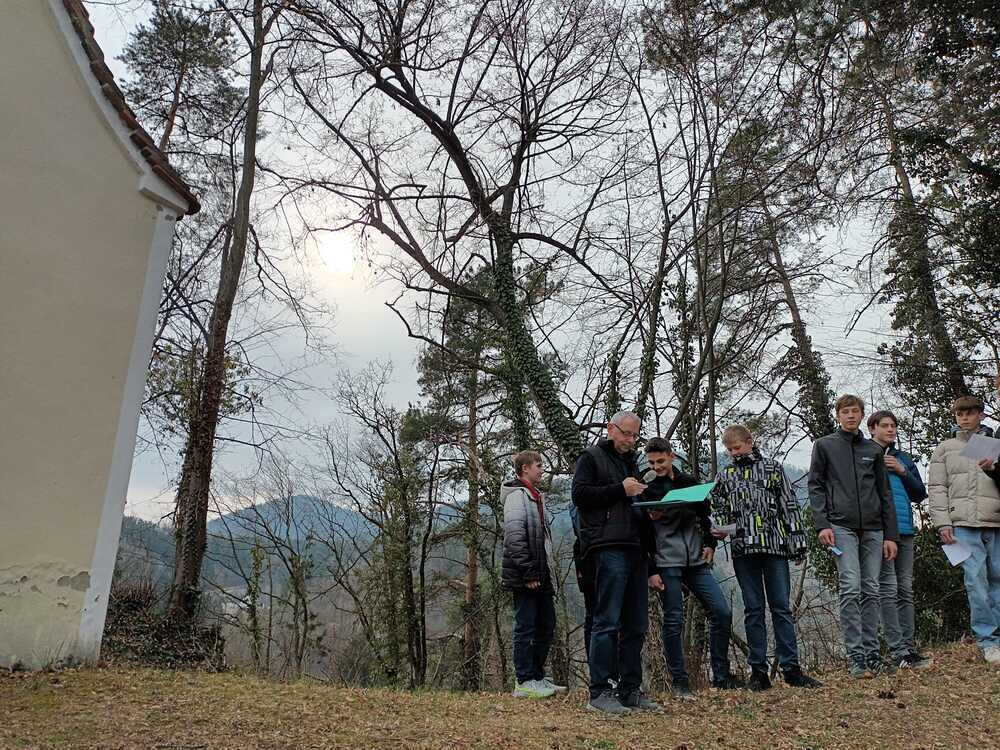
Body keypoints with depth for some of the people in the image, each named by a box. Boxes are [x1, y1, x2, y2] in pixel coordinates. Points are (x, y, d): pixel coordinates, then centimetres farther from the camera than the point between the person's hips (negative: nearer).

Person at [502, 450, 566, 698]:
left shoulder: (535, 497, 19)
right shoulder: (517, 496, -12)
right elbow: (514, 537, -20)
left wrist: (544, 571, 18)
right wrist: (528, 573, -21)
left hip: (540, 575, 10)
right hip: (525, 577, -10)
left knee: (546, 626, 14)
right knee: (526, 628, -2)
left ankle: (537, 677, 24)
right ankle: (525, 682, 6)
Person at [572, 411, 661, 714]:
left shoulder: (630, 462, 26)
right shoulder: (591, 458, 3)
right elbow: (580, 495, -10)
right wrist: (621, 490, -12)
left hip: (634, 547, 8)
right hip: (608, 549, -8)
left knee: (636, 625, 8)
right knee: (607, 621, -9)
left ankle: (630, 690, 16)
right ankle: (599, 692, -3)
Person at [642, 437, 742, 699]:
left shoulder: (689, 482, 10)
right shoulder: (646, 489, -2)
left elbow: (704, 516, 19)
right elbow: (642, 534, -4)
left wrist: (710, 543, 3)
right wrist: (651, 572, -9)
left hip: (696, 561, 4)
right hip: (666, 564, -4)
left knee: (722, 612, -2)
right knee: (673, 621, -3)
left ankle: (721, 675, 11)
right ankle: (679, 681, 9)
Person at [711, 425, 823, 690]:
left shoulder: (772, 468, 6)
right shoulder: (724, 477, 11)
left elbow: (790, 505, 6)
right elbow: (718, 512, 15)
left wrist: (798, 542, 2)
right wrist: (718, 530, -6)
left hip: (775, 548, -1)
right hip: (744, 550, 2)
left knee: (781, 608, 3)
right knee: (753, 610, 5)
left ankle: (791, 668, 9)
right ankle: (759, 671, 10)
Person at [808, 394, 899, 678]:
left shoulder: (874, 450, 16)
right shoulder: (824, 445, 8)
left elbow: (885, 494, 15)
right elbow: (815, 486, 3)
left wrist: (891, 535, 8)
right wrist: (822, 524, -9)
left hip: (873, 529, 4)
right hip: (842, 527, -3)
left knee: (871, 591, 4)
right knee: (851, 588, -11)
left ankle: (872, 653, 10)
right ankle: (856, 657, -8)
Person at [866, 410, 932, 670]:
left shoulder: (903, 458, 19)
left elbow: (920, 493, 14)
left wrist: (903, 471, 1)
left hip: (905, 529, 6)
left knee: (905, 589, 8)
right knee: (888, 588, -9)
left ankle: (908, 648, 12)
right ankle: (898, 650, -8)